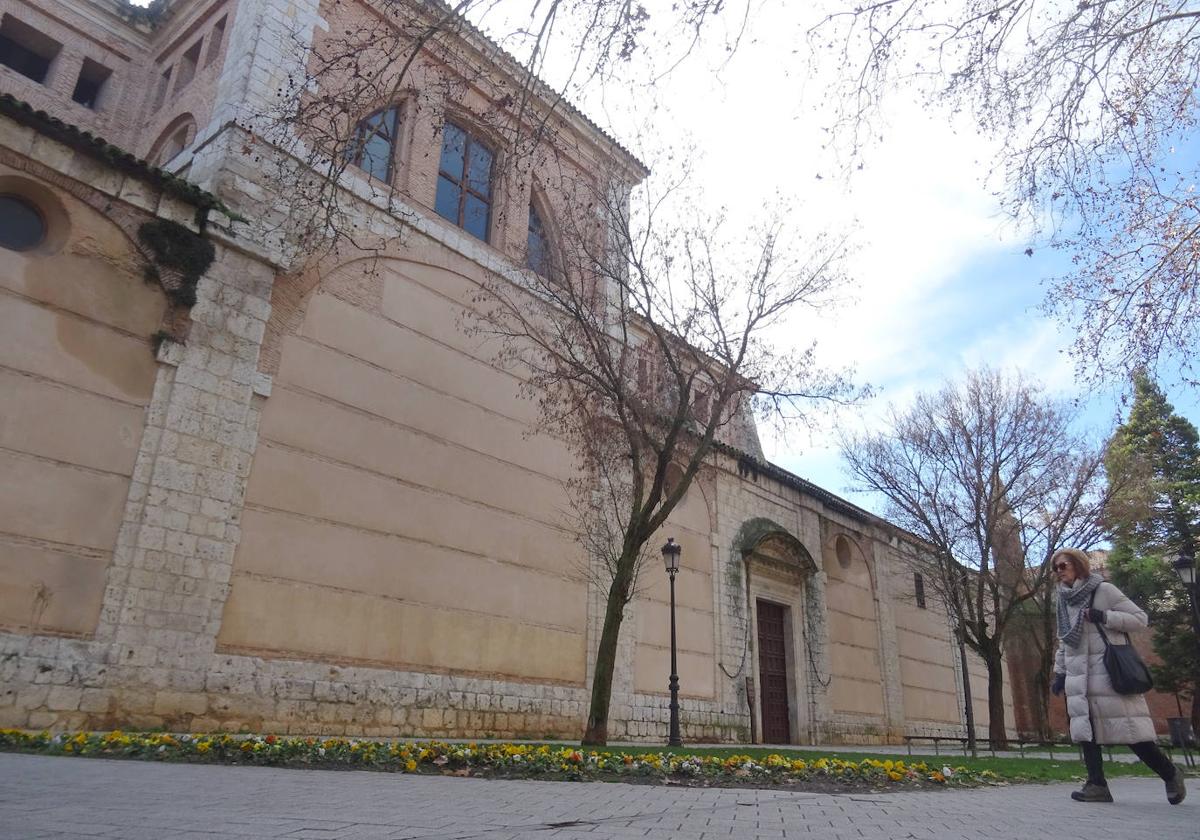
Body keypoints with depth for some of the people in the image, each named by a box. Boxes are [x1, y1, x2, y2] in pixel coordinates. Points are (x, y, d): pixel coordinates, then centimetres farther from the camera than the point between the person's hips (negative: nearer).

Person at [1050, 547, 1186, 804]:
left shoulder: (1103, 590, -2)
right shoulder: (1065, 600, 15)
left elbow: (1140, 618, -4)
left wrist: (1105, 617, -17)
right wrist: (1059, 672, 17)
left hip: (1108, 670, -6)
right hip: (1079, 676, 6)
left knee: (1127, 725, -4)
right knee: (1085, 727, -4)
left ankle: (1171, 774, 17)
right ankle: (1097, 785, -3)